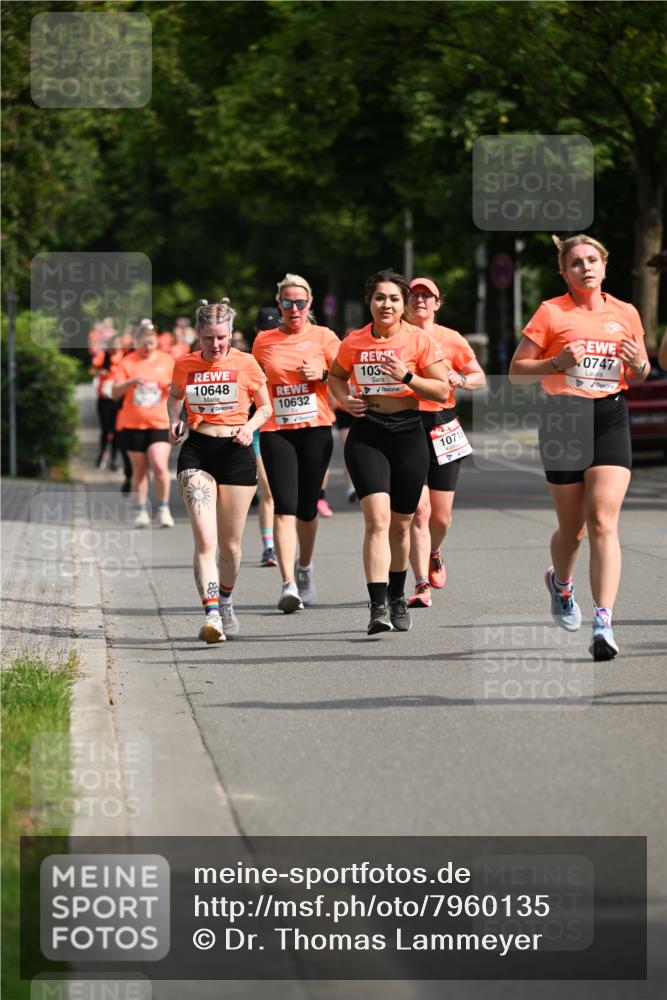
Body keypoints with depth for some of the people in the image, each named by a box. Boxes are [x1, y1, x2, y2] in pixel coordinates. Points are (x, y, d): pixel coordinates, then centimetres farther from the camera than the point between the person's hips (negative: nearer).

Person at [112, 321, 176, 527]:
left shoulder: (167, 360, 6)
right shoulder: (127, 362, 2)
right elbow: (115, 393, -3)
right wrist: (130, 382, -21)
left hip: (160, 423, 0)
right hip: (132, 424, 0)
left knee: (159, 465, -15)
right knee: (139, 470, 5)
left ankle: (163, 508, 0)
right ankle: (141, 512, 15)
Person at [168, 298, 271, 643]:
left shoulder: (245, 363, -2)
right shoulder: (185, 365, 2)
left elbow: (265, 406, 11)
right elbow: (175, 396, 24)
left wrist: (249, 427, -8)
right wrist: (174, 421, 5)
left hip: (236, 452, 0)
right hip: (197, 451, 0)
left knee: (230, 545, 9)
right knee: (205, 540, -17)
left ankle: (225, 602, 36)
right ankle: (212, 615, -23)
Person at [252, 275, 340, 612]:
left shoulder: (322, 336, 5)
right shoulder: (263, 341, 9)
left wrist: (322, 375, -13)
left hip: (316, 429, 0)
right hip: (275, 432, 0)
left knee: (307, 509, 8)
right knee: (284, 508, -13)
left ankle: (304, 568, 35)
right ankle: (289, 585, -19)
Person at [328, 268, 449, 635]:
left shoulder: (419, 340, -2)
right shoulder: (354, 342, 3)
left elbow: (442, 390, -2)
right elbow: (336, 376, 22)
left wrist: (407, 376, -16)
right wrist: (345, 399, 1)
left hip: (407, 433, 0)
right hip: (366, 434, 0)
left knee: (401, 524, 11)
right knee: (377, 517, -17)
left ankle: (397, 598, 34)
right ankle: (378, 607, -22)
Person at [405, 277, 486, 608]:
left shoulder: (451, 339, 6)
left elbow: (480, 378, 12)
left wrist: (461, 379, -9)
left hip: (443, 428, 2)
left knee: (441, 515, 7)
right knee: (418, 509, -13)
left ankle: (433, 554, 40)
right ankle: (422, 585, -13)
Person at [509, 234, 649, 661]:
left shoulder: (626, 314, 9)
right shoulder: (551, 313, 0)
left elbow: (640, 375, 20)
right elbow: (517, 370, 1)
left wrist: (639, 365, -4)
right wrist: (556, 362, -16)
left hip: (610, 421, 1)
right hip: (563, 420, -1)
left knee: (603, 521, -14)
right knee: (572, 527, 8)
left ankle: (603, 623, -18)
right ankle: (560, 582, 43)